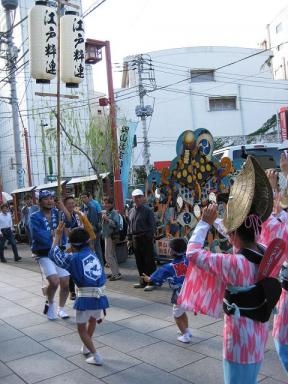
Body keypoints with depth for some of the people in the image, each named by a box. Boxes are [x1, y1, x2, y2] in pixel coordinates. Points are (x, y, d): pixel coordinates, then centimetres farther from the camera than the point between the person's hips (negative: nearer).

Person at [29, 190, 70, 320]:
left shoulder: (58, 214, 6)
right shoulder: (35, 217, -6)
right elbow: (40, 236, -19)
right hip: (44, 255, -4)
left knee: (66, 283, 2)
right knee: (54, 281, -20)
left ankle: (61, 309, 26)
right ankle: (50, 304, 10)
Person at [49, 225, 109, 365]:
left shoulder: (73, 258, 2)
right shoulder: (93, 254, 13)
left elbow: (54, 254, 14)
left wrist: (57, 235, 22)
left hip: (85, 297, -5)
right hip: (100, 295, 5)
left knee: (82, 328, 13)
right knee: (93, 320, 31)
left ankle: (96, 356, 5)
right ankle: (86, 347, 47)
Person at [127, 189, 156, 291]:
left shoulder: (147, 210, -6)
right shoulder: (131, 211, 14)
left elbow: (152, 225, -9)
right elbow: (129, 226, 19)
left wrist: (150, 237, -16)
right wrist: (130, 238, 13)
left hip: (145, 239, -7)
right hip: (135, 239, 7)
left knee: (149, 262, -2)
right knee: (139, 262, 13)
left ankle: (151, 282, 5)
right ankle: (143, 282, 23)